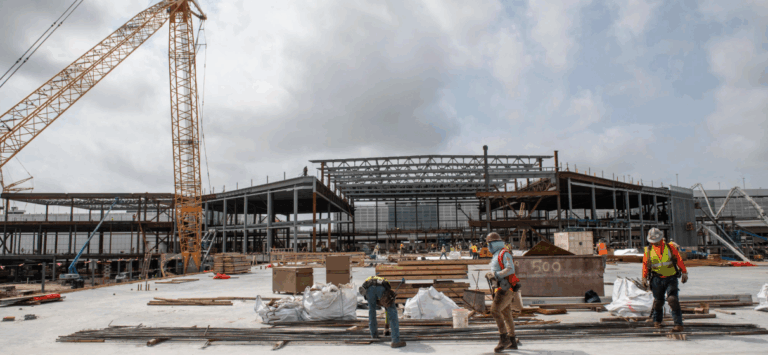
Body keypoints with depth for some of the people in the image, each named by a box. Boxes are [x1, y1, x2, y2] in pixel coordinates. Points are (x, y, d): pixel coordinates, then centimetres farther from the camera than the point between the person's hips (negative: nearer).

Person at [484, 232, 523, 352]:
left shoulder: (504, 254, -11)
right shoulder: (496, 255, 19)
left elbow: (510, 269, -22)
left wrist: (496, 275, -25)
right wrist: (490, 275, 7)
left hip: (507, 288, -10)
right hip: (503, 288, 10)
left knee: (495, 310, -18)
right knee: (506, 313, 13)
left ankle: (504, 338, -13)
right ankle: (512, 341, 21)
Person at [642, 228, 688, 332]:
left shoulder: (670, 247, 1)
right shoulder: (648, 251, 4)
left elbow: (679, 260, 5)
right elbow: (645, 265, 11)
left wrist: (684, 273, 2)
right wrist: (644, 278, 12)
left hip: (671, 278, -1)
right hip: (657, 279, 1)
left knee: (673, 300, -13)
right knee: (658, 301, 10)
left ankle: (678, 324, -10)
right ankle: (657, 321, 31)